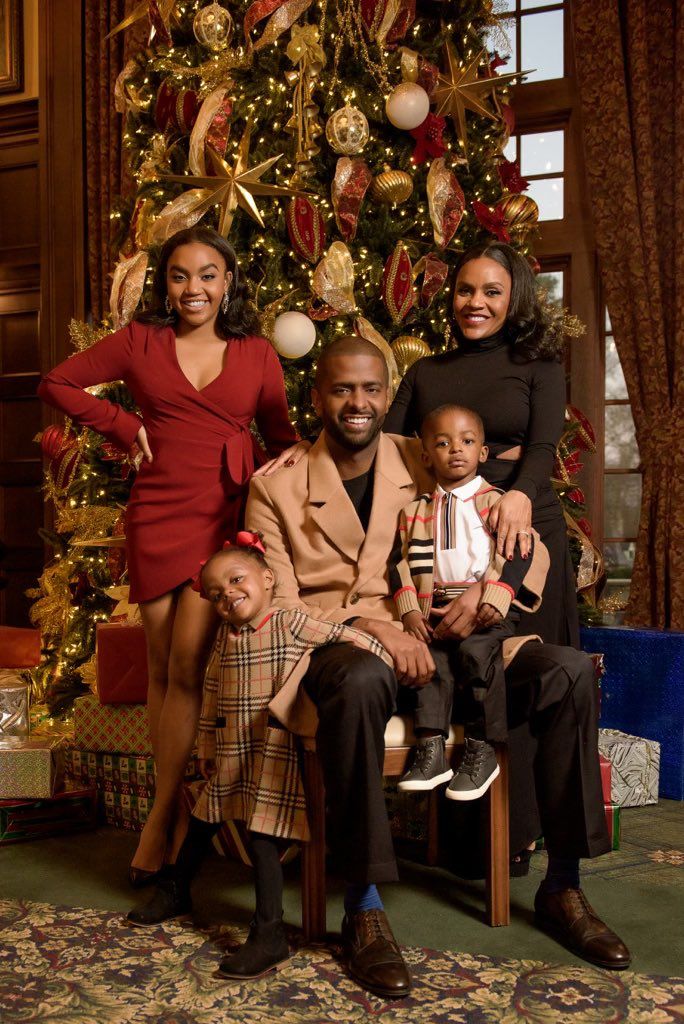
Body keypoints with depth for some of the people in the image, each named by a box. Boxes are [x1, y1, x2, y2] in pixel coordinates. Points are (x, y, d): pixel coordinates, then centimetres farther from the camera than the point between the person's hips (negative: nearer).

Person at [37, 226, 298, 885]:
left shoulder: (257, 355, 9)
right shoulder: (140, 341, 7)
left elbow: (281, 439, 15)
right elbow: (56, 383, 12)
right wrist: (124, 426, 3)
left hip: (228, 516, -1)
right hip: (158, 514, 1)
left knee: (187, 667, -8)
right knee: (163, 671, 6)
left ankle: (162, 817, 6)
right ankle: (175, 816, 17)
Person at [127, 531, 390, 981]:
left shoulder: (292, 624, -12)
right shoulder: (226, 636, 7)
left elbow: (348, 637, -13)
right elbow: (212, 697, 13)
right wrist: (208, 749, 16)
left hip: (273, 753, -7)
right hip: (231, 754, 7)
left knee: (261, 835, -9)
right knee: (202, 823, 20)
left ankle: (270, 934, -2)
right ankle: (175, 891, 41)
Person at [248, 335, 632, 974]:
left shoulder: (426, 464, 11)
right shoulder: (276, 488, 4)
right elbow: (277, 608, -2)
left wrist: (486, 589, -11)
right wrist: (372, 626, -18)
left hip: (430, 641, 4)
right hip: (334, 646, -3)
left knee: (569, 671, -18)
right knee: (362, 681, -41)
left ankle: (561, 889, -4)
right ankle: (363, 910, -25)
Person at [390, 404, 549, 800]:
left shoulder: (498, 503, 8)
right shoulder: (415, 512, 17)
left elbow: (518, 555, -2)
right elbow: (402, 565, 11)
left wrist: (495, 601, -16)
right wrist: (410, 611, -5)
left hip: (487, 608, -3)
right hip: (435, 610, 3)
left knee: (475, 650, -29)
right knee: (431, 654, -24)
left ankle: (482, 751, -17)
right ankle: (431, 749, -20)